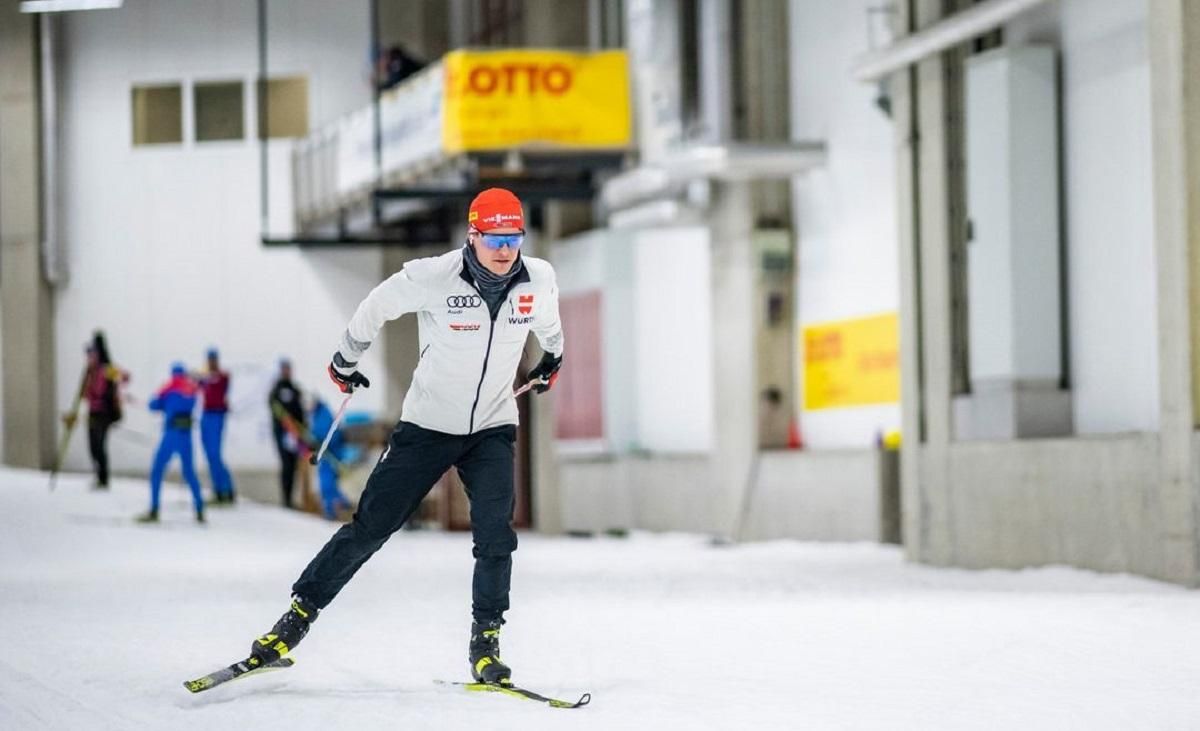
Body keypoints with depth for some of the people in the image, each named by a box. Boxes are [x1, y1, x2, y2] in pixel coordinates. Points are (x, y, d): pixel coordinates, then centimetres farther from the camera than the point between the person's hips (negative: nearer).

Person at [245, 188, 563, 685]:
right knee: (370, 527, -1)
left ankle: (485, 641, -3)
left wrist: (553, 358, 33)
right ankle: (299, 615, 9)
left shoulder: (539, 280, -10)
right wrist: (345, 362, 11)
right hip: (428, 425, -2)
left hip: (492, 429, 2)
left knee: (495, 534, -15)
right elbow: (378, 305, -2)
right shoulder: (433, 278, -21)